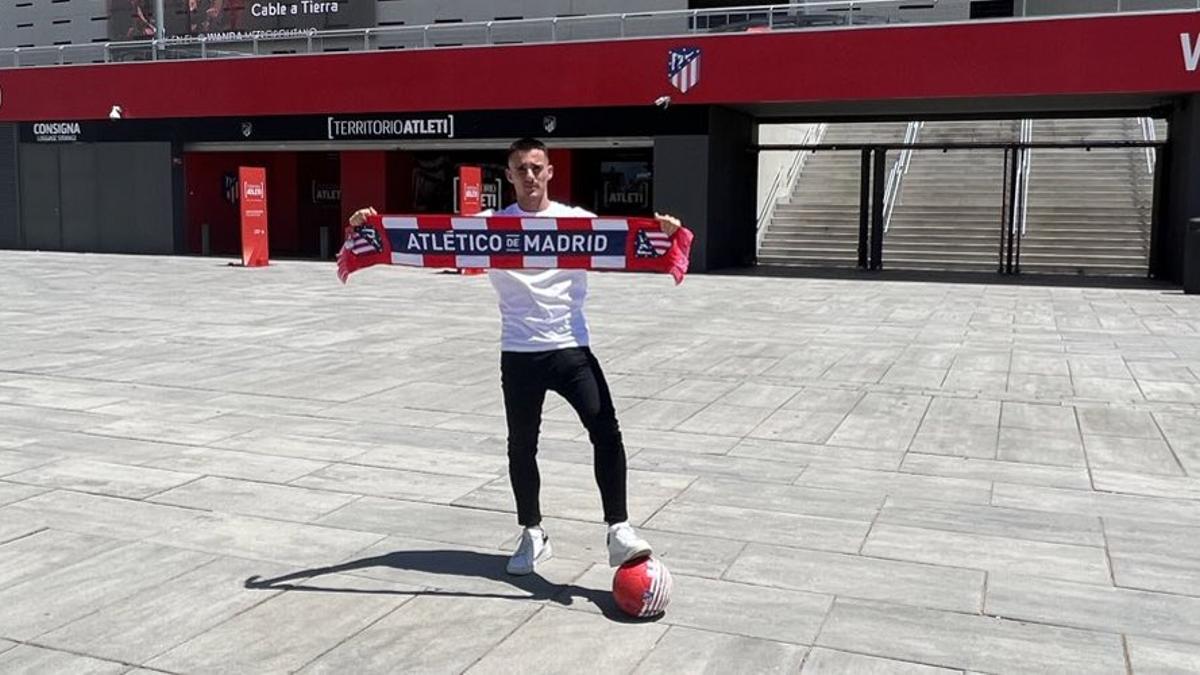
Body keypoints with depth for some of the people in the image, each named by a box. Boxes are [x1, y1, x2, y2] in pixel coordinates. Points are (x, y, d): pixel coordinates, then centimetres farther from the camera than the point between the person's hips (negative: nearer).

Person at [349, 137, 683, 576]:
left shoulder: (577, 220, 3)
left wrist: (659, 232, -26)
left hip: (571, 347, -1)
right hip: (519, 354, 1)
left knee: (605, 430, -15)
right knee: (521, 446, 10)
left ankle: (618, 529, -7)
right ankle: (532, 535, 28)